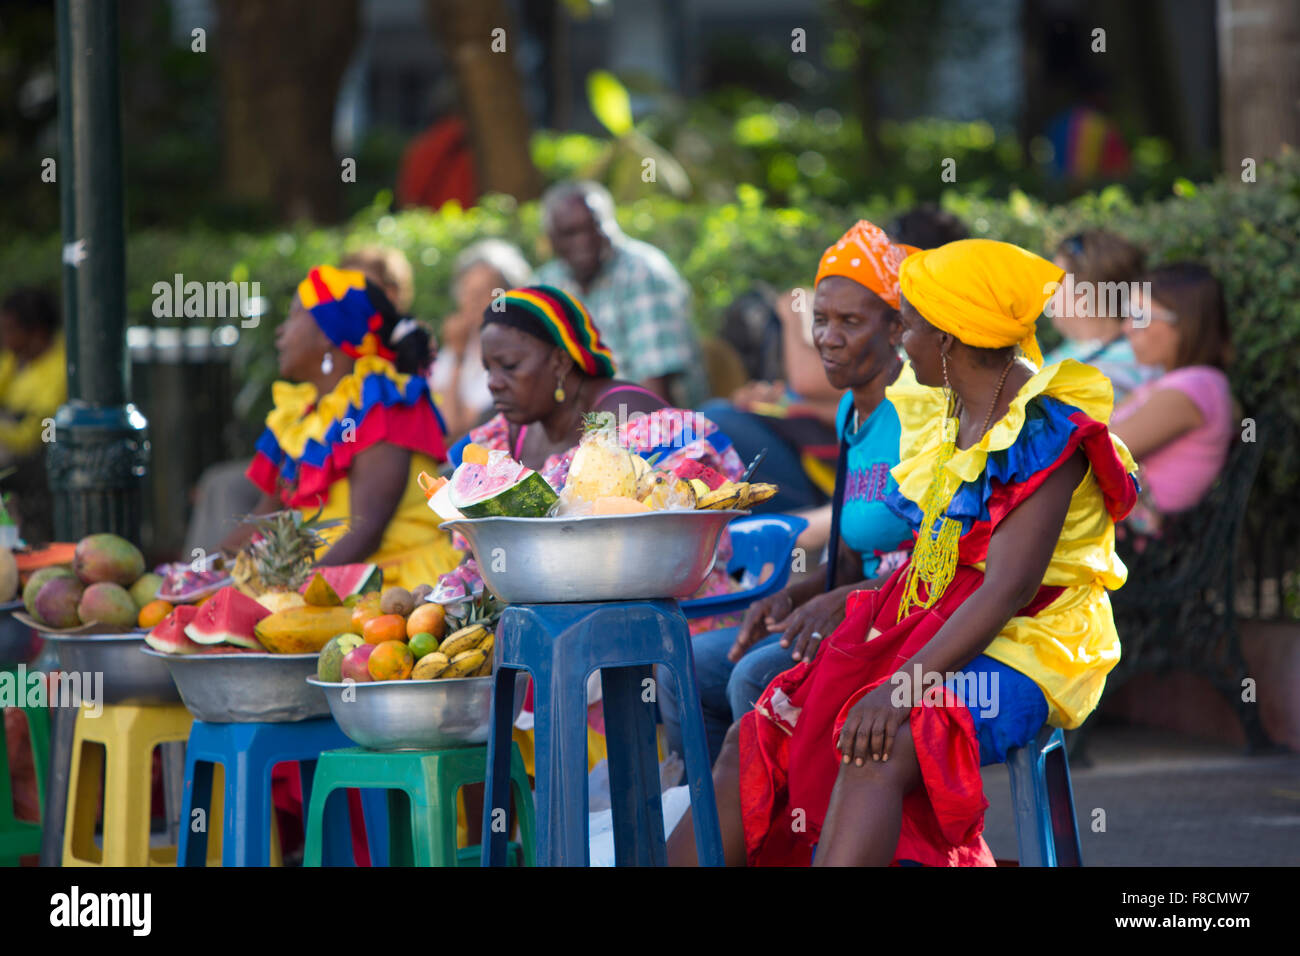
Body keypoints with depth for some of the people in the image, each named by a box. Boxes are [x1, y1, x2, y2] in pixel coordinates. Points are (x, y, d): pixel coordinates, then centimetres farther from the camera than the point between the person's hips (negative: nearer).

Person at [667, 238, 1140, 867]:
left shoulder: (1048, 431, -15)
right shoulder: (941, 413, 12)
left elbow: (1008, 589, -23)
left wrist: (901, 686, -30)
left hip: (1022, 649, -8)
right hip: (923, 622, 8)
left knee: (877, 746, -35)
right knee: (757, 741, -6)